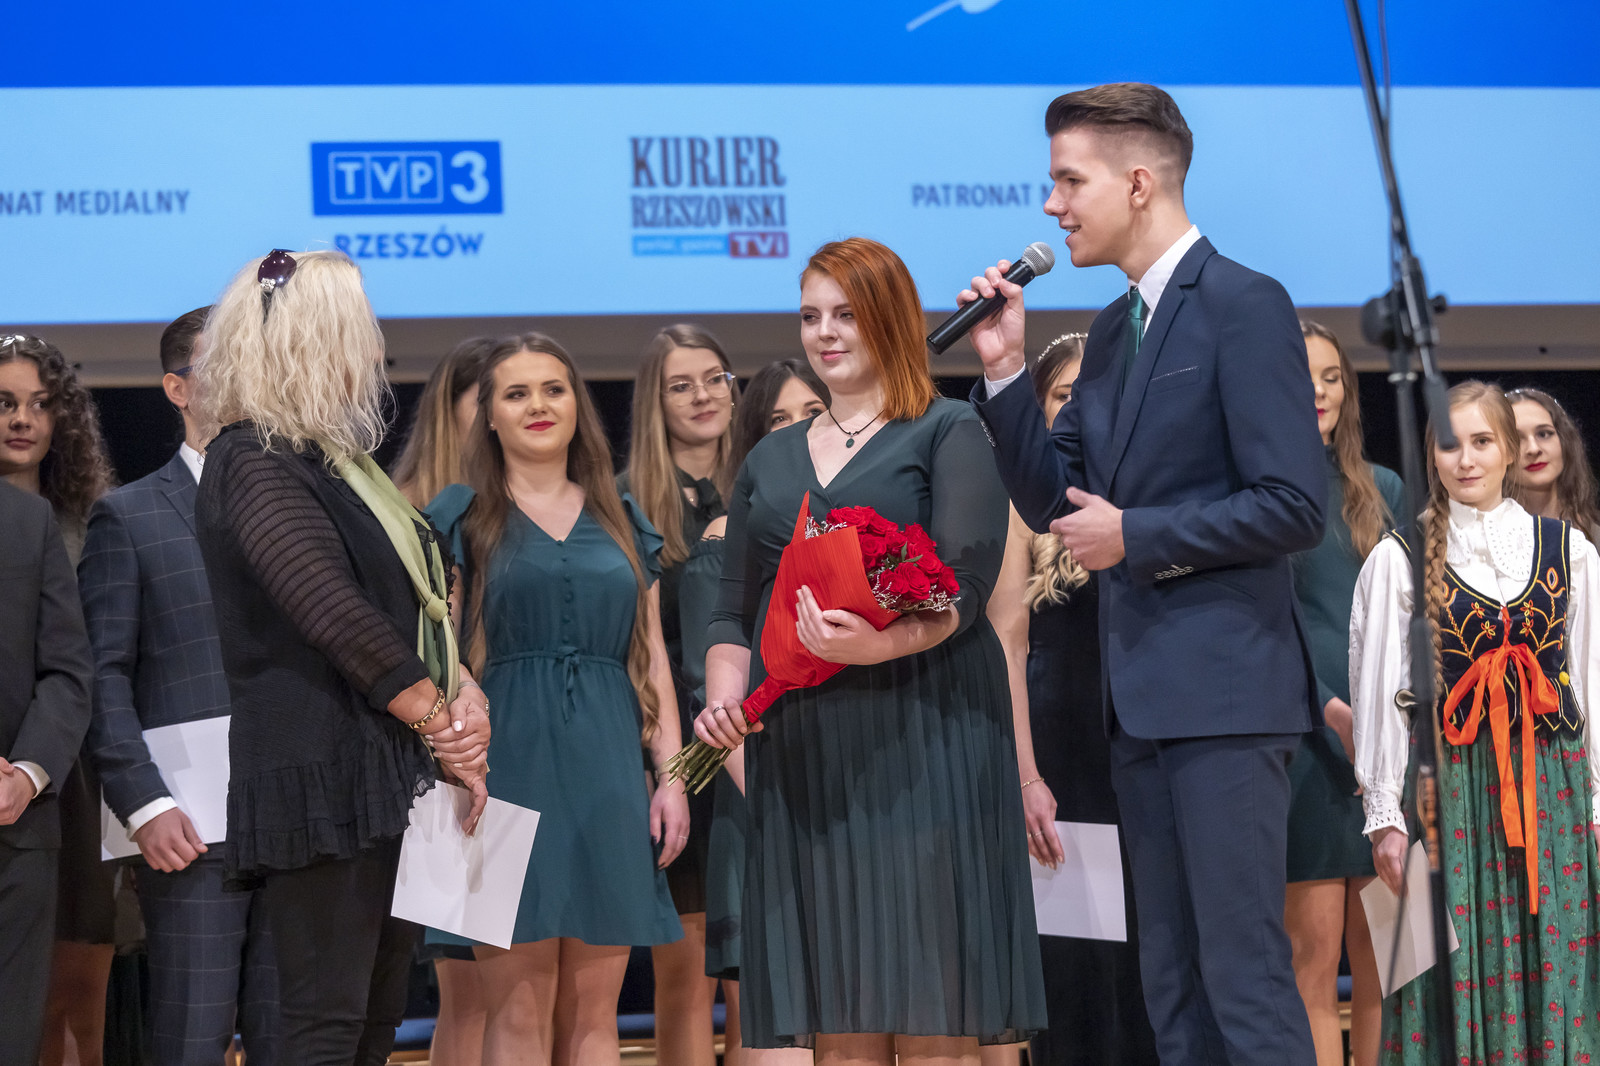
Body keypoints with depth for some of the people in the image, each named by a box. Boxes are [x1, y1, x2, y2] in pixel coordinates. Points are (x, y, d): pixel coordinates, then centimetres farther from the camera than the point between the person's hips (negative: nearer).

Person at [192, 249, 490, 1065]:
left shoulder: (337, 461, 19)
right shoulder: (254, 464, -10)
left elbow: (420, 602, 18)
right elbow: (338, 616, -19)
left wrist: (464, 694, -2)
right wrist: (443, 729, -12)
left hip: (388, 781, 10)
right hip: (322, 782, -10)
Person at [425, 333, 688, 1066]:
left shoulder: (621, 520, 17)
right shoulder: (460, 516, 6)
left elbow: (651, 655, 15)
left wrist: (671, 775, 5)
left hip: (607, 771, 3)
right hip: (509, 765, -3)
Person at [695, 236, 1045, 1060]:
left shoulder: (947, 434, 6)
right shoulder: (771, 461, 21)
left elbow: (964, 584, -7)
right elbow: (734, 610, 21)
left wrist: (879, 642, -26)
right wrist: (724, 694, 0)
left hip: (920, 737, -4)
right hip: (800, 747, 4)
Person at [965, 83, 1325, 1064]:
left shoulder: (1244, 305, -9)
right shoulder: (1112, 331, 17)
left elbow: (1295, 506, -16)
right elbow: (1053, 500, 18)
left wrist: (1136, 536, -12)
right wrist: (1004, 369, 7)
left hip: (1225, 686, -9)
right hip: (1142, 691, 9)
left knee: (1245, 968, -10)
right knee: (1172, 980, 10)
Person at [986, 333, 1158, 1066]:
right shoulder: (1027, 503, 2)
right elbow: (1006, 645, -3)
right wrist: (1026, 777, -11)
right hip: (1061, 750, -3)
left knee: (1149, 962, 1)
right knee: (1074, 960, -3)